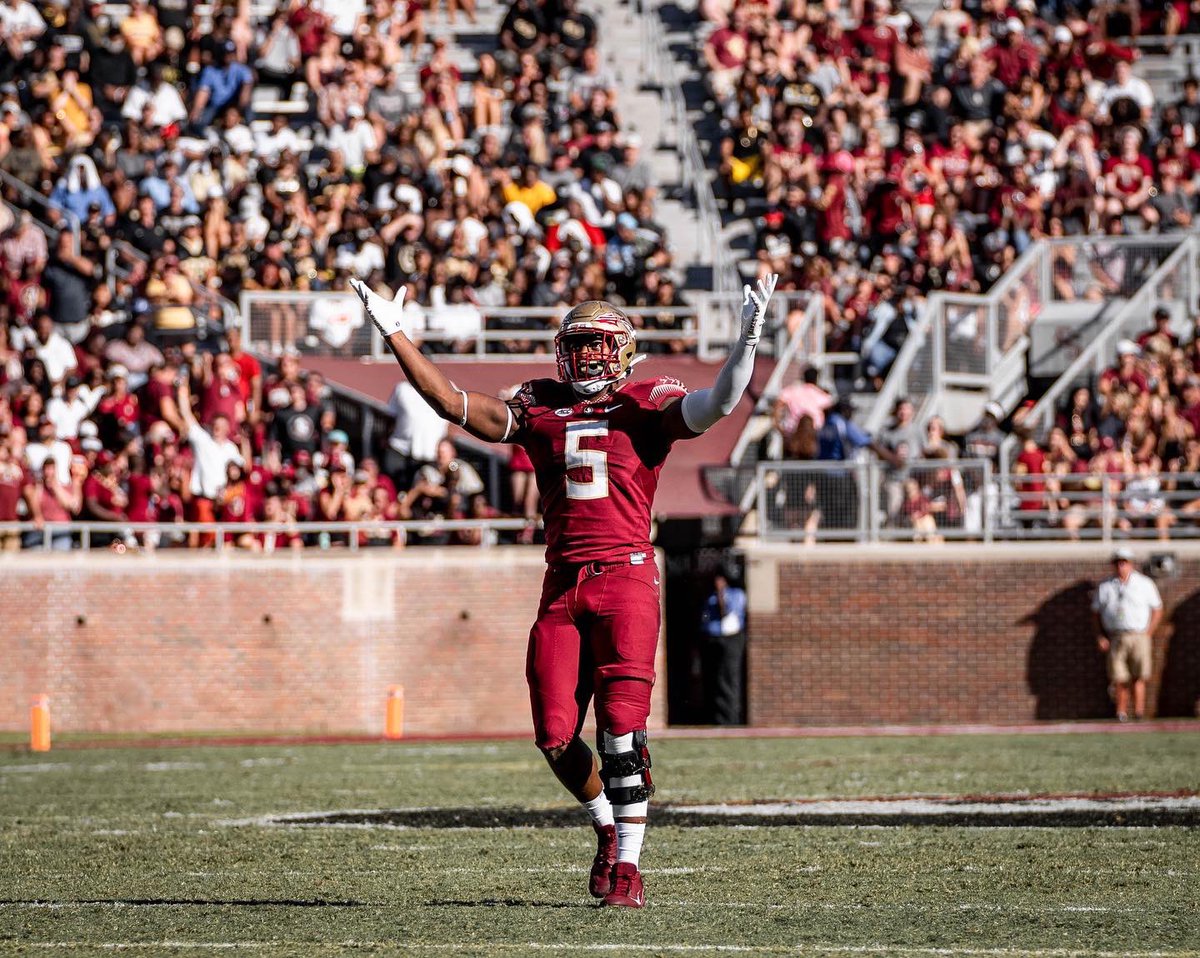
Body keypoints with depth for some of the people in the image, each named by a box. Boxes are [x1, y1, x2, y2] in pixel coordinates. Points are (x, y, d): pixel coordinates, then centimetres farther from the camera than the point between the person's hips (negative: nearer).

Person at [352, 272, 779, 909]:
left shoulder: (647, 407, 3)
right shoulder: (540, 410, 14)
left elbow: (718, 403, -13)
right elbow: (452, 403, 12)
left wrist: (747, 338, -27)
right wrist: (395, 337, 9)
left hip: (626, 576, -4)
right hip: (562, 585, 4)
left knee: (622, 727, -11)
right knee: (556, 737, 0)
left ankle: (627, 865, -3)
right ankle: (607, 826, 27)